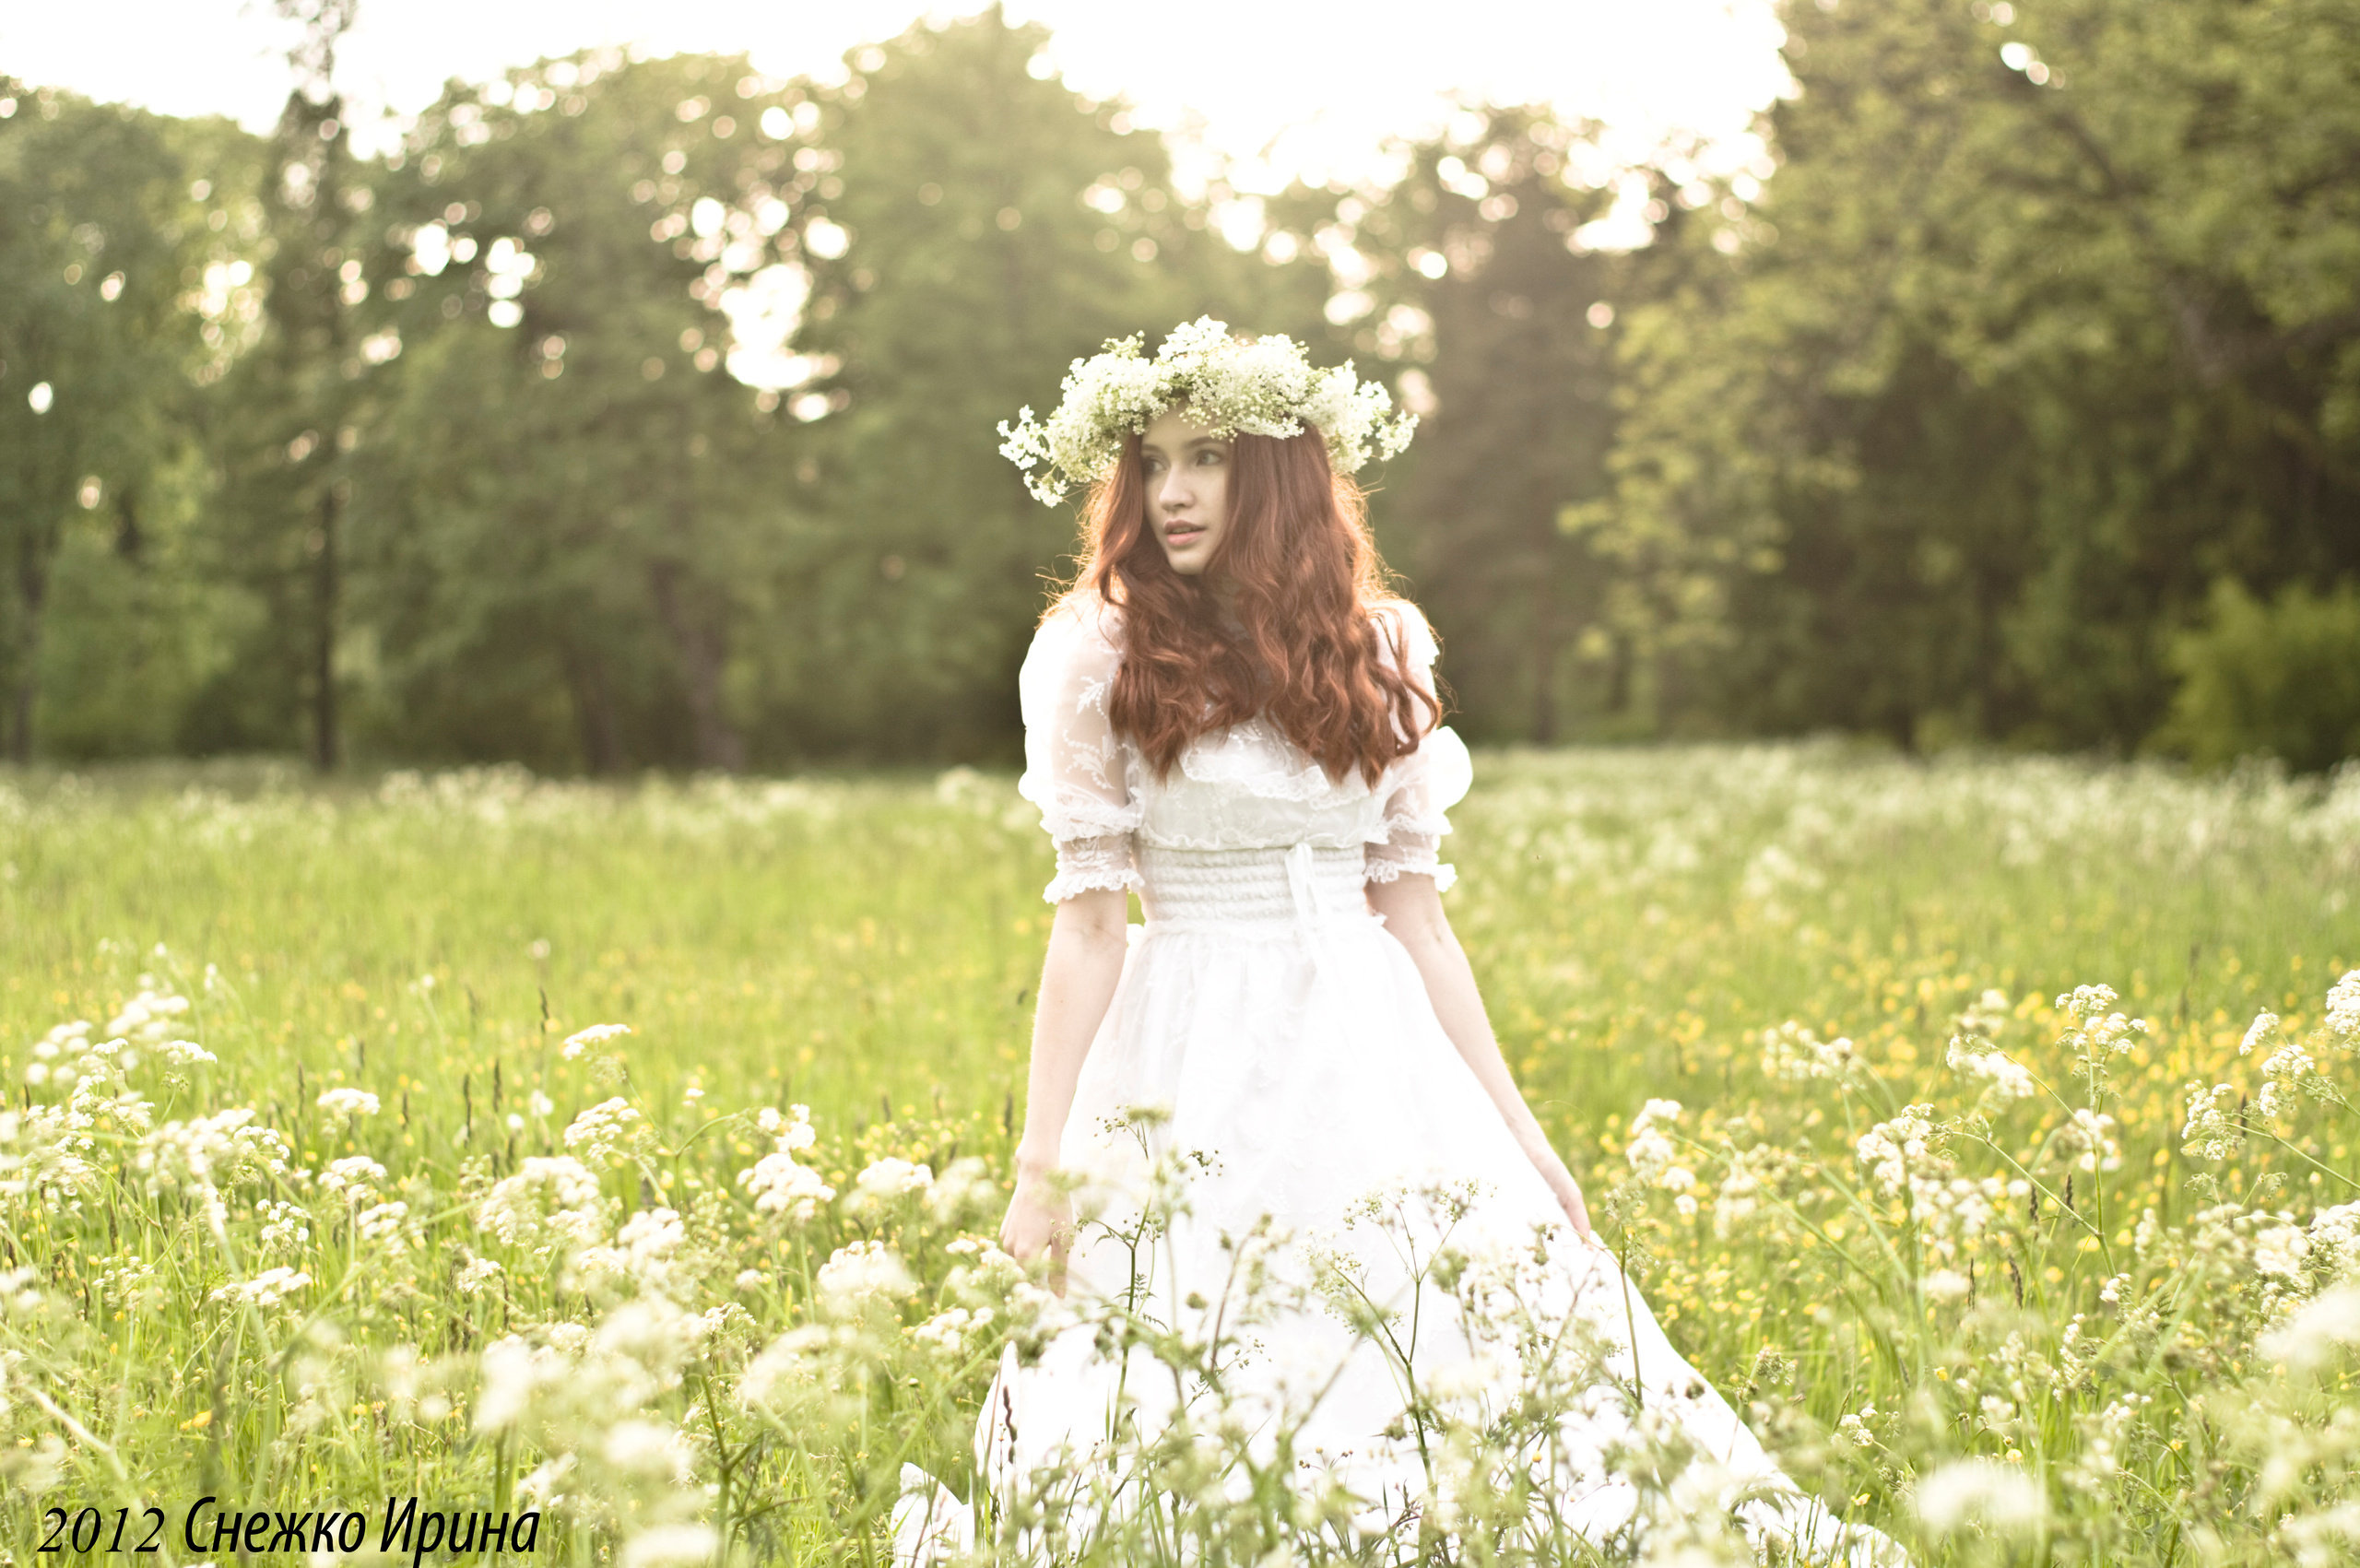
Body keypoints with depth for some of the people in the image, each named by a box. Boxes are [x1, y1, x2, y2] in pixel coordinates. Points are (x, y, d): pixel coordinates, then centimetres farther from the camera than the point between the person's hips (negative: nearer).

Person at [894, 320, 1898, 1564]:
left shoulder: (1378, 648, 7)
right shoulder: (1101, 654, -3)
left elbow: (1411, 904, 9)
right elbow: (1088, 918, -5)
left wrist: (1515, 1125, 8)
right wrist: (1040, 1163, -10)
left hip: (1376, 1055, 4)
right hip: (1194, 1068, -3)